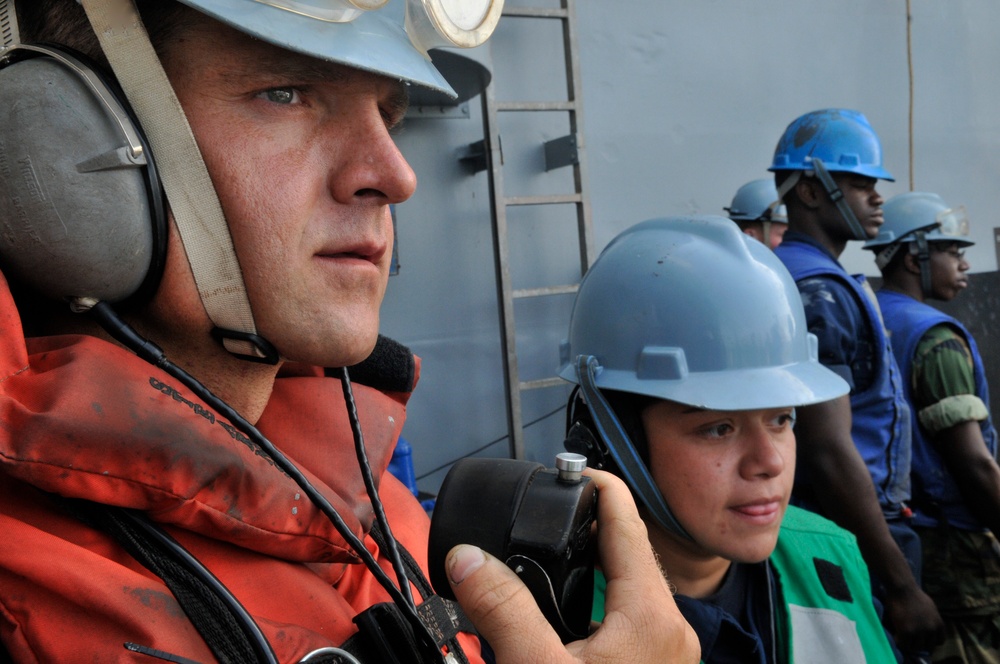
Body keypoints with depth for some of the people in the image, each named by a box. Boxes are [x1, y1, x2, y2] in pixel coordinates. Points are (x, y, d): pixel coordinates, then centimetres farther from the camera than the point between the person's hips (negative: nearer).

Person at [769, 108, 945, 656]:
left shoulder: (788, 275, 11)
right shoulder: (820, 292, -19)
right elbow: (830, 452, -25)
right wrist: (903, 587, -22)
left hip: (820, 527, 10)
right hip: (854, 540, -10)